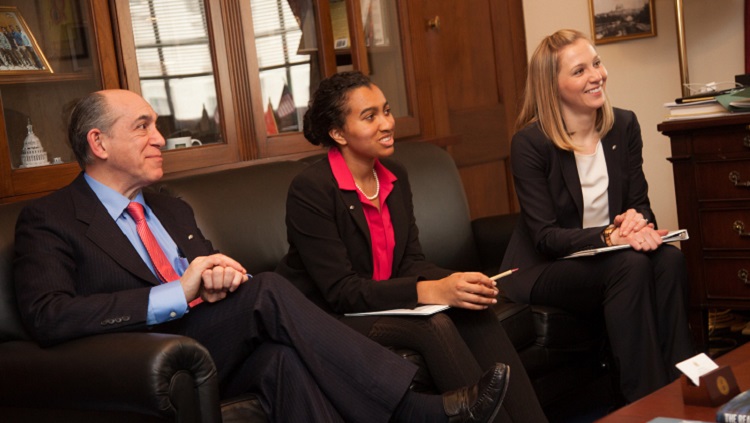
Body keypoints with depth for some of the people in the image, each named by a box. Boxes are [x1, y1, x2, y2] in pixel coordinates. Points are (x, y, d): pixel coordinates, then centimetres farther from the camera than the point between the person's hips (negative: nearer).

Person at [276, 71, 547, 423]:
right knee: (434, 325, -29)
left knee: (475, 312, -18)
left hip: (382, 305, 6)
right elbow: (340, 291, -21)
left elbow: (411, 261, 3)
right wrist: (430, 292, -31)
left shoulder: (395, 176, 6)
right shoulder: (310, 189, -17)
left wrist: (459, 283, -19)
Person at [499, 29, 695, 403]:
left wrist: (637, 221, -22)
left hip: (605, 259, 5)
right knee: (629, 266, -32)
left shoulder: (624, 126, 1)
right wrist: (609, 237, -31)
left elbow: (641, 203, 4)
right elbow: (546, 236, -16)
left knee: (669, 259, -27)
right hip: (544, 270, -5)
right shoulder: (530, 143, -14)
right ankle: (645, 401, -23)